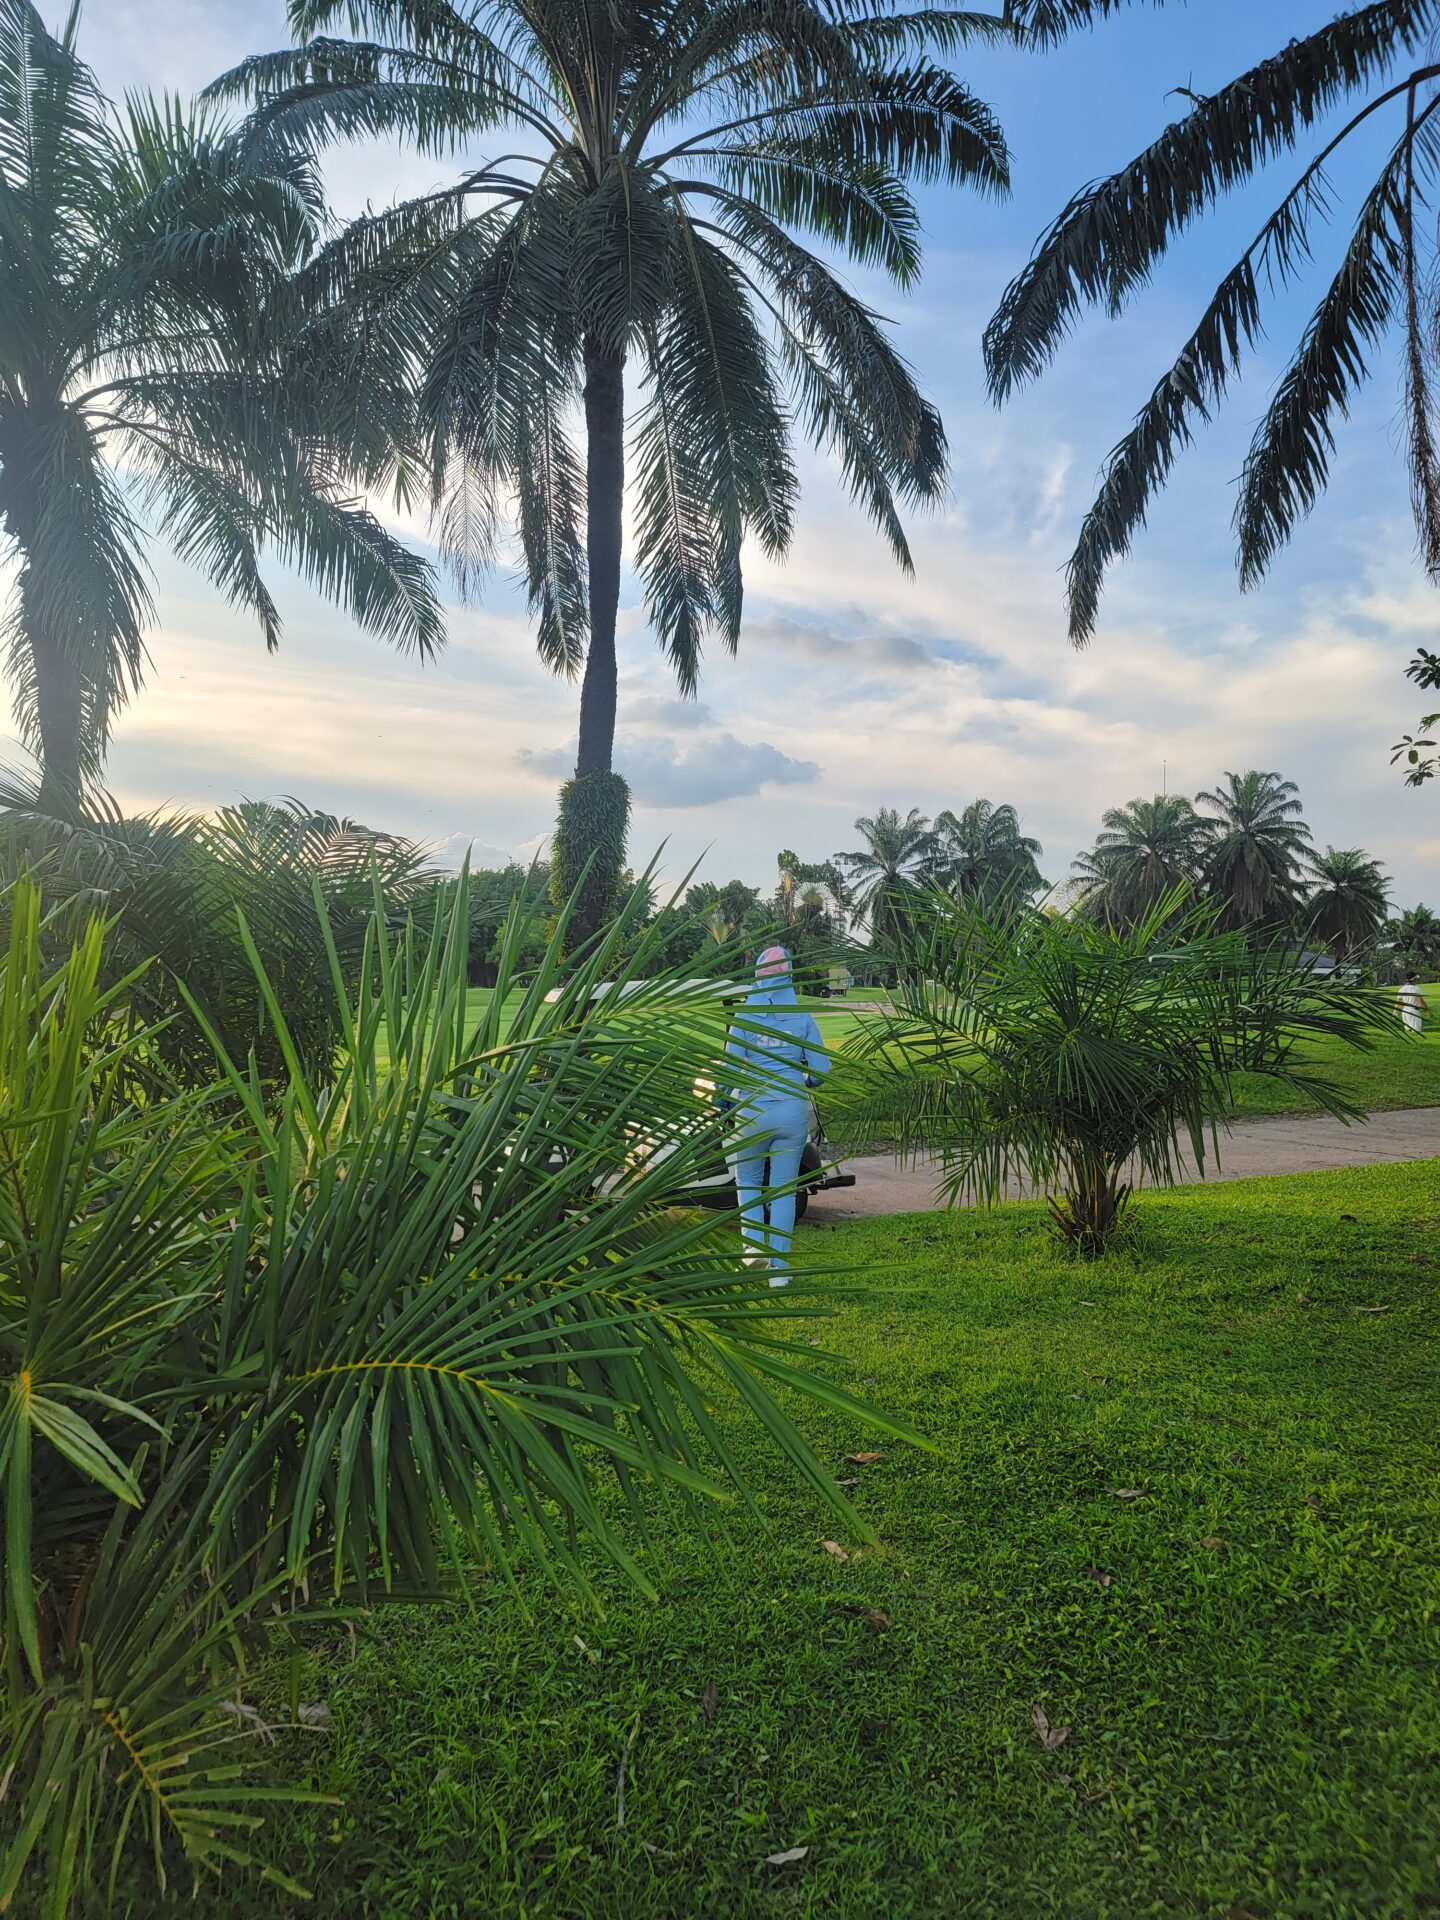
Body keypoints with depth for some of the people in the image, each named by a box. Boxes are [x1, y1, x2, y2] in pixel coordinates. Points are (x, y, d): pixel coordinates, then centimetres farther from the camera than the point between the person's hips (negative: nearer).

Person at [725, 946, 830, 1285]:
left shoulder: (745, 1018, -4)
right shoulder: (802, 1017, 1)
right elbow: (821, 1067, -1)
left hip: (754, 1111, -1)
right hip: (793, 1111, 2)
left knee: (748, 1179, 20)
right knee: (783, 1188, 10)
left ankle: (754, 1244, 1)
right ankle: (779, 1267, 10)